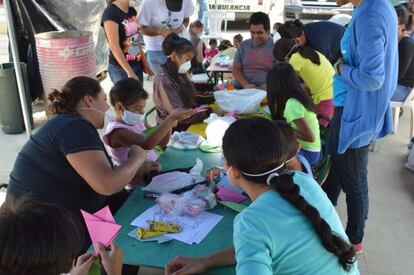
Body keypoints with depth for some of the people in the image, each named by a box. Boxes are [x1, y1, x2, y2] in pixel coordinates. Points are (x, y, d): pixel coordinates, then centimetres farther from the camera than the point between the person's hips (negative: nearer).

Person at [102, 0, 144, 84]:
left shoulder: (132, 11, 8)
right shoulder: (110, 12, -16)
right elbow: (114, 47, -20)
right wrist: (130, 72, -20)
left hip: (137, 65, 7)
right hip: (120, 68, -7)